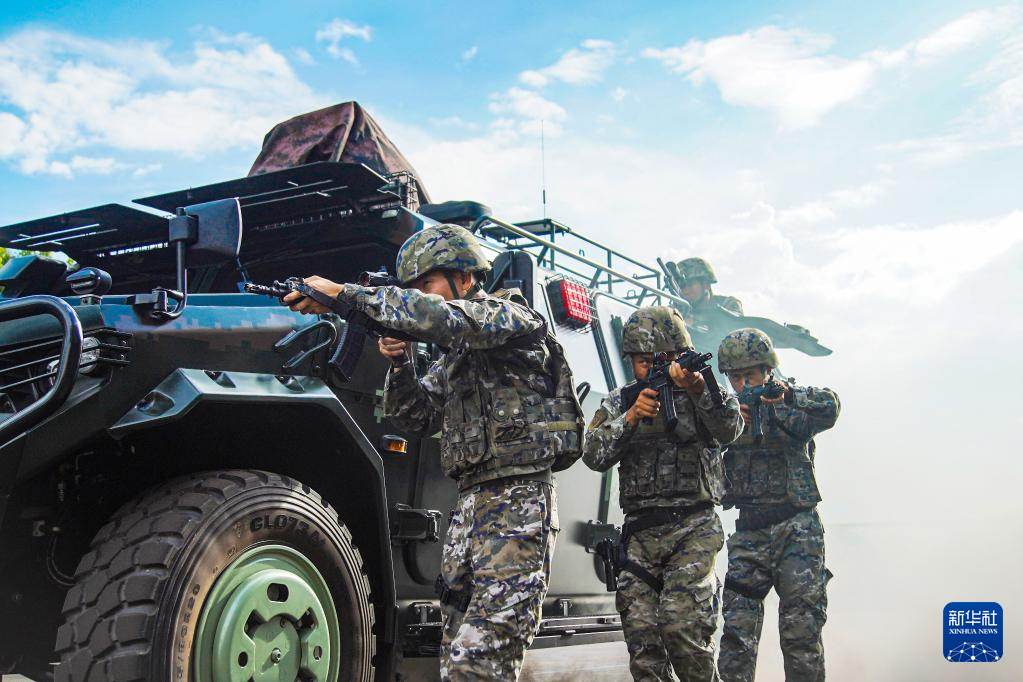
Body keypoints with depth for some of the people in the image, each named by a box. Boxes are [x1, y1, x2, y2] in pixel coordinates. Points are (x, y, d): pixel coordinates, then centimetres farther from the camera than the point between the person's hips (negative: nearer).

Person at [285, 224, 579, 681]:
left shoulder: (513, 315, -4)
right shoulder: (454, 358, 23)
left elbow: (438, 319, -23)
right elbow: (413, 416, 21)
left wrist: (342, 292, -21)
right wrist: (398, 362, 2)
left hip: (517, 501, -9)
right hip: (469, 504, 9)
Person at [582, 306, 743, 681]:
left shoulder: (703, 395, 6)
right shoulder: (617, 403, 13)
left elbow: (728, 430, -15)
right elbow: (594, 455, -1)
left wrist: (697, 388, -33)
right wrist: (631, 417, -16)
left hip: (693, 528, -3)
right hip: (640, 534, 3)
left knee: (684, 624, -18)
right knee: (641, 633, 0)